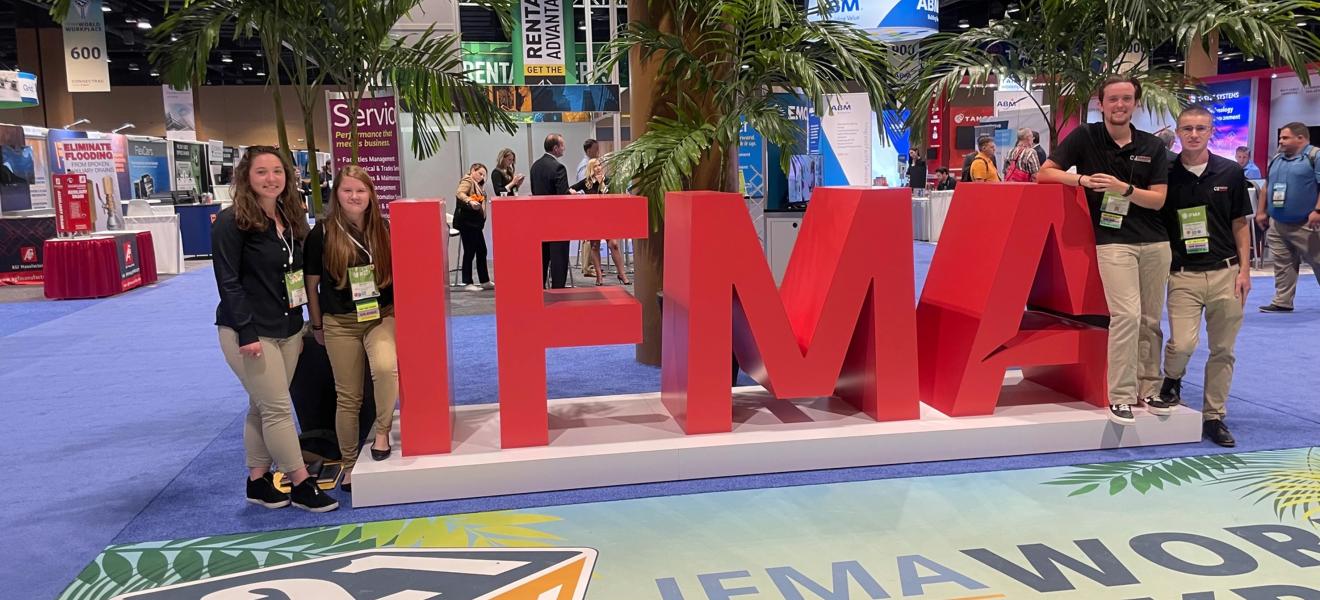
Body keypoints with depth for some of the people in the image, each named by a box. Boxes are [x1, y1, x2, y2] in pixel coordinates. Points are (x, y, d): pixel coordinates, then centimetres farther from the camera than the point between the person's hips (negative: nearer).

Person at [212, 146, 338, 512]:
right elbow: (228, 282, -14)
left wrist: (299, 326, 14)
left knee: (263, 408, 13)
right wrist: (247, 332, -19)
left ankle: (259, 481, 22)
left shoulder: (291, 219, 10)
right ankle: (302, 485, 3)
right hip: (249, 332, -7)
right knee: (278, 408, -4)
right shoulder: (232, 222, -11)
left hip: (287, 330, 7)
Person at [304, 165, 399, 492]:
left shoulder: (384, 229, 1)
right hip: (340, 323, 0)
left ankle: (381, 430, -5)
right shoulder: (322, 232, -4)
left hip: (382, 315, 1)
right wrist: (317, 325, 6)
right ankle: (349, 463, 23)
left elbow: (399, 273, 11)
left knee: (385, 367, -29)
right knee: (347, 396, 6)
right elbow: (311, 284, 3)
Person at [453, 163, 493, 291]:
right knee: (469, 252, -8)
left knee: (482, 251, 10)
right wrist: (470, 201, -44)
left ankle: (485, 281, 16)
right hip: (466, 222, -9)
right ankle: (467, 283, -4)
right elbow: (459, 193, -27)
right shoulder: (467, 181, -7)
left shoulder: (478, 185, 20)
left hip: (475, 223, 9)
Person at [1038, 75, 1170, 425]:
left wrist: (1124, 188, -16)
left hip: (1155, 242, 4)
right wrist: (1083, 179, -16)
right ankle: (1120, 397, -12)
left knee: (1150, 321, 9)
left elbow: (1158, 199, 2)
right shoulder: (1085, 137, 1)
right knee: (1127, 315, -18)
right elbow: (1045, 173, 0)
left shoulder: (1153, 147, 8)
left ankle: (1148, 390, 22)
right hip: (1113, 241, -4)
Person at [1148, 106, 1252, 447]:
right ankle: (1171, 383, 15)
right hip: (1183, 275, -2)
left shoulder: (1230, 173, 3)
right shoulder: (1166, 174, -1)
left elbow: (1240, 224, 7)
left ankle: (1214, 416, 20)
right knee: (1182, 343, -17)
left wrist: (1244, 269, 0)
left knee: (1223, 350, 7)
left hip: (1225, 272, 2)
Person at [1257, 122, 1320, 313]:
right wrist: (1261, 212, 15)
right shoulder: (1276, 159, 15)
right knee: (1282, 265, 8)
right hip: (1277, 224, 6)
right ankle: (1282, 302, 12)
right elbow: (1267, 187, 21)